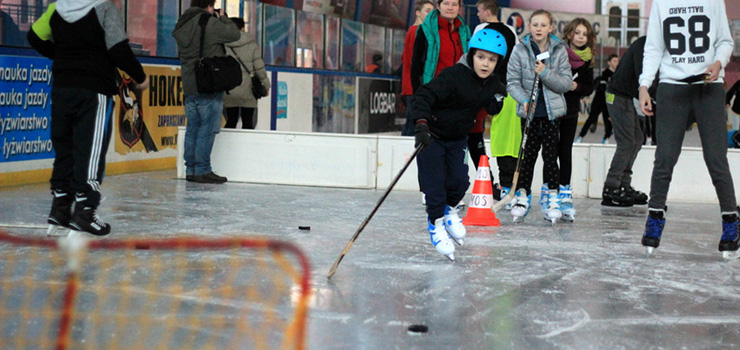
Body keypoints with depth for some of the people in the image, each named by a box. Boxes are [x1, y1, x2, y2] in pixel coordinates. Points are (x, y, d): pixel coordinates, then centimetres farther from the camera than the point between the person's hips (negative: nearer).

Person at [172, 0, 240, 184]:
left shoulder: (181, 26, 11)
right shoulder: (209, 23, -12)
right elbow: (235, 34, -9)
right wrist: (222, 17, 10)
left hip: (189, 86, 7)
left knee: (192, 128, 11)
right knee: (207, 128, -4)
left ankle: (190, 169, 14)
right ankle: (202, 170, -4)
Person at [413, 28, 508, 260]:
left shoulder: (492, 83, -4)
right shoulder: (454, 75, -26)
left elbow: (492, 110, 8)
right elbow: (424, 95, -31)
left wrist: (498, 98, -13)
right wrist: (421, 124, -44)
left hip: (458, 138, 6)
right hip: (432, 136, -6)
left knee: (460, 180, 0)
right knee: (434, 182, -7)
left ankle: (449, 209, 29)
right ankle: (436, 222, 12)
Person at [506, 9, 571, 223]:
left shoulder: (559, 50, 2)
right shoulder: (520, 50, -1)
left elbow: (566, 83, -2)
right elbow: (512, 83, -2)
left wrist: (545, 73, -16)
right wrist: (524, 100, -18)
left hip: (552, 112, 0)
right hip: (530, 111, 0)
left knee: (550, 156, 1)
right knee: (528, 155, 2)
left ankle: (553, 198, 9)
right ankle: (522, 197, 11)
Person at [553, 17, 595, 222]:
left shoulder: (587, 61, 6)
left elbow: (590, 88, 10)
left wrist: (577, 87, -9)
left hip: (571, 111, 3)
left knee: (565, 151, 2)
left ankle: (564, 194, 5)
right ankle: (548, 193, 7)